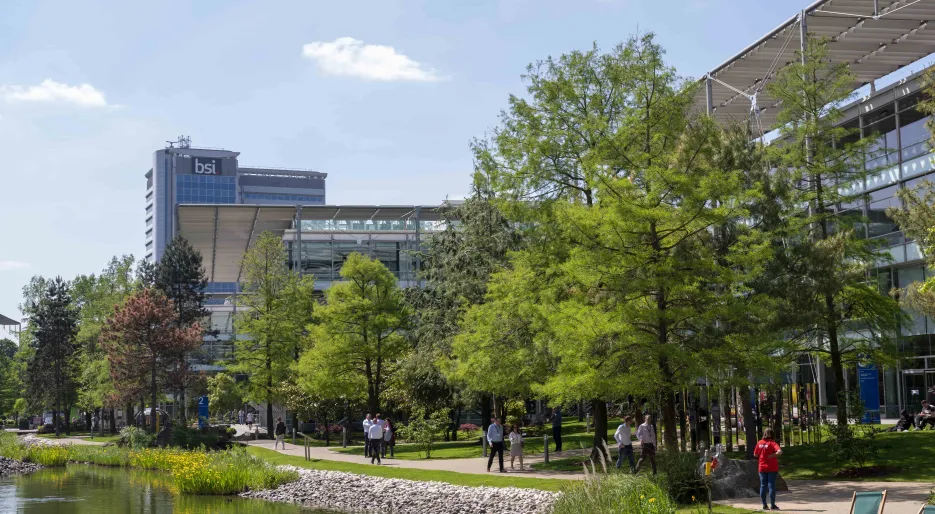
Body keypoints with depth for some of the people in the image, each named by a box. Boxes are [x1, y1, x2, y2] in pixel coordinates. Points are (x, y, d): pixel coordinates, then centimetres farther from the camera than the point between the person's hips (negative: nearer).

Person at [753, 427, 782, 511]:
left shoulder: (760, 443, 2)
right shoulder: (772, 443, -12)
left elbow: (755, 454, 9)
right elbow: (779, 451, -28)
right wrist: (772, 455, -16)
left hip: (762, 468, 4)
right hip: (772, 468, -4)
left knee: (763, 486, 9)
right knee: (772, 486, 0)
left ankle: (764, 505, 11)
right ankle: (772, 505, 2)